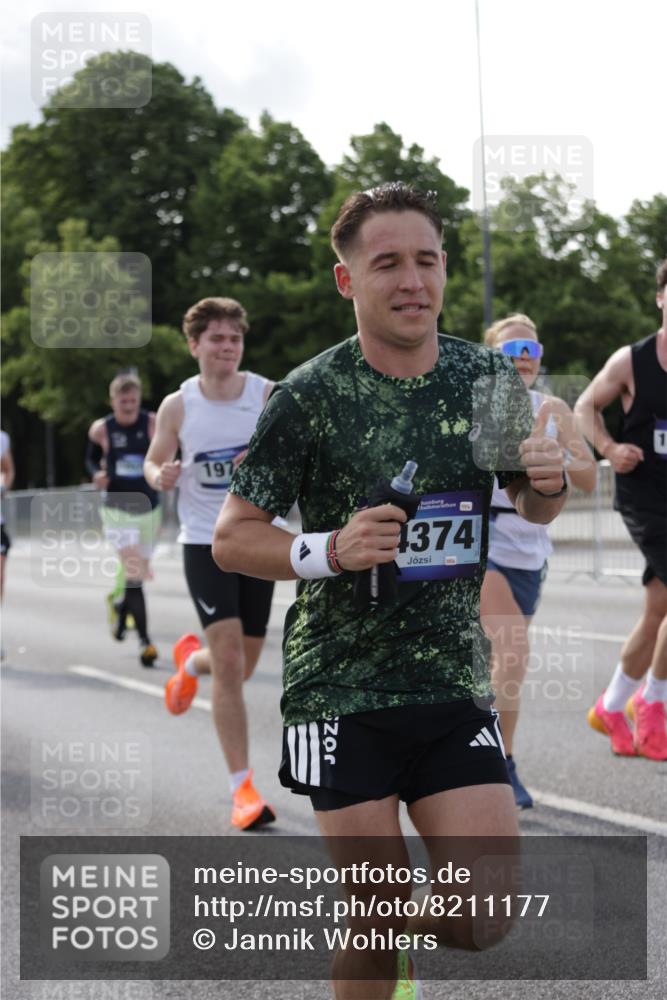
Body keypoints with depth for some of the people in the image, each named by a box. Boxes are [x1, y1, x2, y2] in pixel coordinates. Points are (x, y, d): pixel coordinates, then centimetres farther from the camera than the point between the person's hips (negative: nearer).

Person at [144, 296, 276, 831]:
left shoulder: (268, 395, -4)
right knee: (229, 661, -14)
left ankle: (190, 660, 50)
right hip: (205, 542, -2)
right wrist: (161, 476, -14)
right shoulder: (178, 406, -3)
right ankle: (243, 788, -7)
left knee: (241, 667, 12)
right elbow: (154, 461, 9)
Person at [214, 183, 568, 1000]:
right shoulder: (310, 397, -10)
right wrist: (331, 550, -23)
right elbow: (231, 540, -6)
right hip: (341, 693, -3)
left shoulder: (490, 379, 2)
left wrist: (547, 486, -7)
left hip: (455, 686, 4)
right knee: (378, 919, -1)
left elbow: (530, 506, 17)